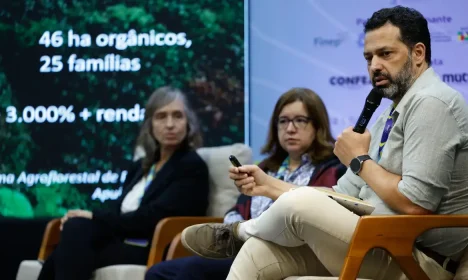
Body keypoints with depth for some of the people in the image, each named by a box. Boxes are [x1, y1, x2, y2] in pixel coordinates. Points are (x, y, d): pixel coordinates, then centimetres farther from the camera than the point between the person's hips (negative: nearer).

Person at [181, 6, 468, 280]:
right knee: (258, 254, -3)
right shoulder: (392, 114, 18)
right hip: (382, 249, 10)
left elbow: (414, 204, -22)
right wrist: (268, 184, 11)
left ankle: (239, 233, 10)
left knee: (300, 205, -22)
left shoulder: (431, 104, -13)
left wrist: (360, 160, -7)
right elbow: (344, 197, 18)